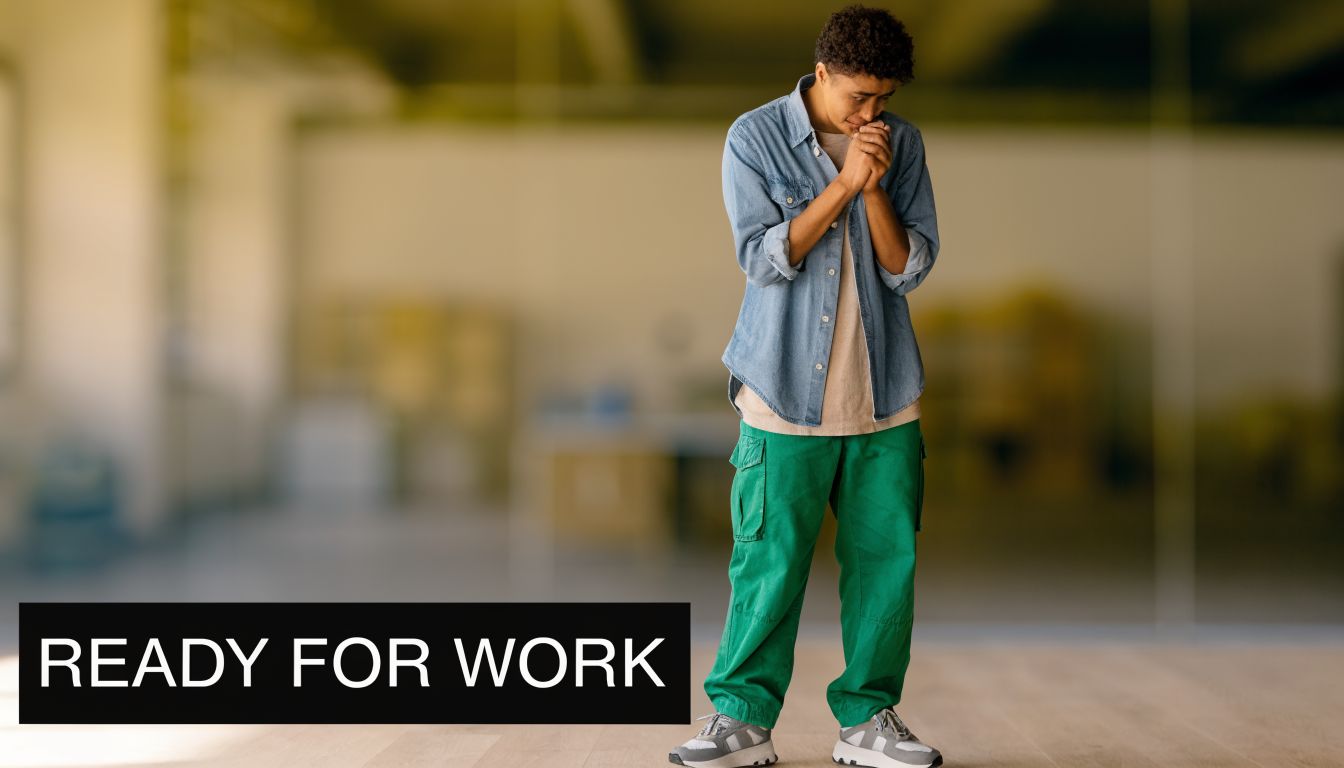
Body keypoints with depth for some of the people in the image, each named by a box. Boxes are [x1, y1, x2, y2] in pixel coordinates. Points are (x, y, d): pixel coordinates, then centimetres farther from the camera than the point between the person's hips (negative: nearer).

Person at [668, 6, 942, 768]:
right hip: (787, 392, -3)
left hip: (884, 394, 3)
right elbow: (765, 258, -11)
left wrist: (874, 188, -14)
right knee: (770, 560, -2)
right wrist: (842, 182, -16)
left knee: (886, 557, 5)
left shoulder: (902, 143, 5)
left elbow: (910, 267, 0)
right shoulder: (754, 138, -3)